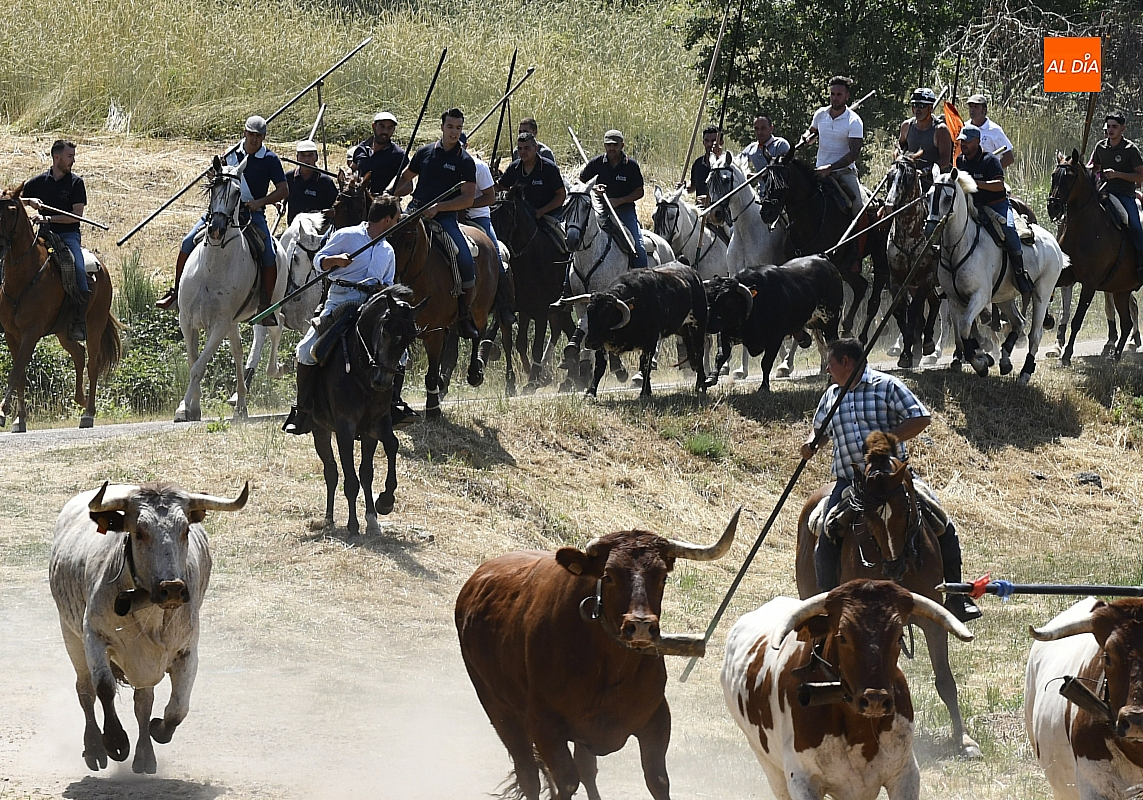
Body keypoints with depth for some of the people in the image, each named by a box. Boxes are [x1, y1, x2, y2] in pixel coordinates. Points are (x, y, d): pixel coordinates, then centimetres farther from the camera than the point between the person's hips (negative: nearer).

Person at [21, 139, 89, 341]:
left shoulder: (76, 183, 3)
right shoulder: (39, 182, 10)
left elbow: (77, 215, -6)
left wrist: (48, 218, -15)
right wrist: (30, 201, -7)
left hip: (68, 235, -3)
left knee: (78, 269, -28)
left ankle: (79, 322, -25)